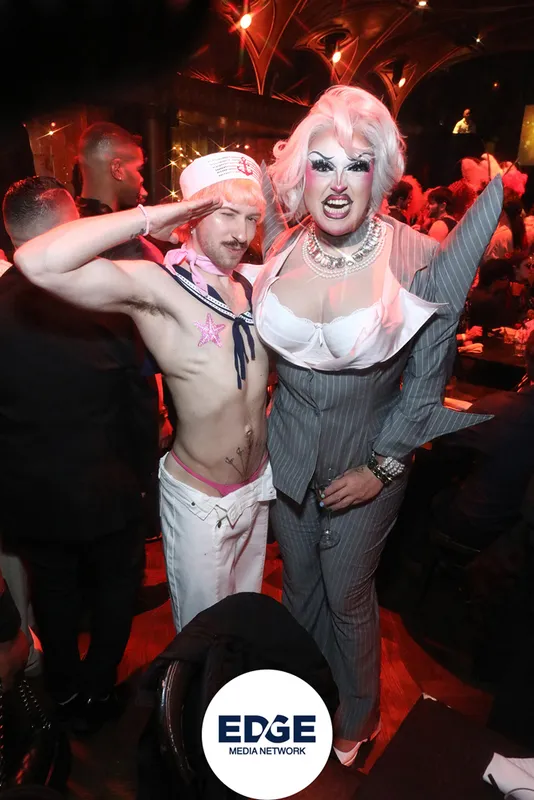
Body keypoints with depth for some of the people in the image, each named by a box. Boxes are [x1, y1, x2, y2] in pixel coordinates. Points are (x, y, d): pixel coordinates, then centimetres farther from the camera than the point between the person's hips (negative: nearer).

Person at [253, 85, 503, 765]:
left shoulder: (418, 258, -19)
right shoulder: (280, 248, -8)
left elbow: (426, 380, -10)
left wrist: (382, 467, -11)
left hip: (367, 459, -3)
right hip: (288, 453, 4)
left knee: (347, 597, 16)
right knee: (298, 582, 23)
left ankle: (356, 717, 50)